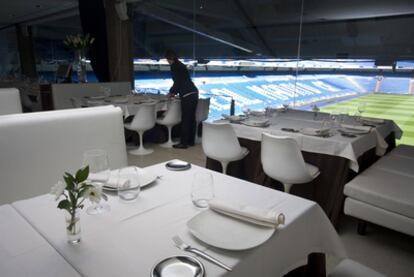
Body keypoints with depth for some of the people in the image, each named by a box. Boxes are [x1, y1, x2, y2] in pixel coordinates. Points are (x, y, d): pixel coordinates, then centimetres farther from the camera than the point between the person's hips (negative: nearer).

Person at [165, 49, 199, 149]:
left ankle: (184, 143, 0)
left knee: (185, 119, -5)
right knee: (191, 118, 11)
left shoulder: (174, 66, -5)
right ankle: (191, 141, 18)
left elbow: (177, 82, -8)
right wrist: (174, 91, 31)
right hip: (194, 93, 9)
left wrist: (171, 92, 8)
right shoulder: (181, 65, 21)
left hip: (187, 95, -9)